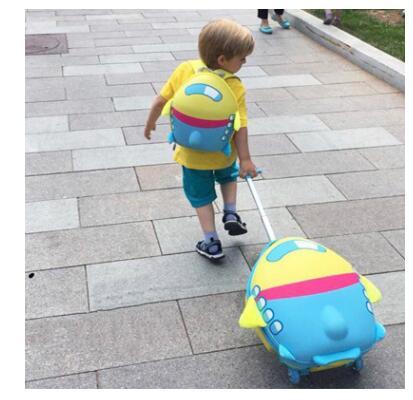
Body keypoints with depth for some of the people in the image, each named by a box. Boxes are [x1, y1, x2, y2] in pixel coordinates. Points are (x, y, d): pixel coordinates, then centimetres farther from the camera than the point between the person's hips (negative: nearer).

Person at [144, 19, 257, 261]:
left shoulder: (184, 70, -16)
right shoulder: (236, 87, -21)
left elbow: (161, 101, -7)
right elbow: (240, 128, -21)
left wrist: (150, 123, 10)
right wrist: (245, 160, -11)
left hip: (192, 155, 1)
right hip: (224, 153, 0)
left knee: (201, 195, 19)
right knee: (228, 176, 34)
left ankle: (212, 243, 19)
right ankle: (231, 215, 23)